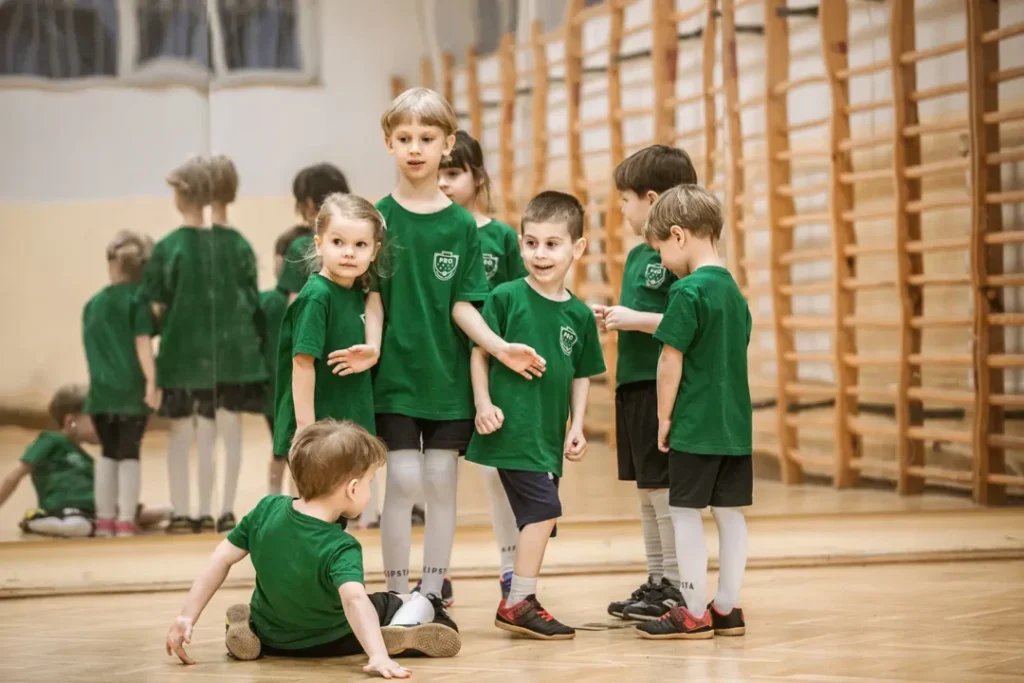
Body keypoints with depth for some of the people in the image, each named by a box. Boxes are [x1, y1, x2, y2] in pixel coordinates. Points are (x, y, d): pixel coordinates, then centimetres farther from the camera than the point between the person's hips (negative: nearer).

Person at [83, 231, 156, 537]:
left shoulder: (93, 304, 8)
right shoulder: (139, 300, -5)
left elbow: (92, 347, 11)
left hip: (101, 390, 4)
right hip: (132, 389, -4)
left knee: (108, 452, 14)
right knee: (129, 453, 2)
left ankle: (105, 519, 17)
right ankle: (125, 520, -1)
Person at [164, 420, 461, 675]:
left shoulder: (267, 510, -18)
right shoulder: (340, 548, -34)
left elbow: (222, 559, -14)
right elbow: (355, 600, -50)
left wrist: (187, 617, -8)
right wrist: (379, 656, -61)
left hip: (272, 638, 3)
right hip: (332, 642, -3)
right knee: (420, 605, 10)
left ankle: (248, 628, 7)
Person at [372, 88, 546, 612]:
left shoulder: (462, 225, 3)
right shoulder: (379, 218, -1)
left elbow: (463, 305, 1)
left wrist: (500, 347, -11)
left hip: (448, 375, 2)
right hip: (395, 372, -2)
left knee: (441, 482, 5)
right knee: (403, 479, -5)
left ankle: (432, 594, 15)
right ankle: (397, 595, 6)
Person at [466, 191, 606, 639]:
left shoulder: (579, 314, 7)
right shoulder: (506, 297, -6)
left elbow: (581, 376, 13)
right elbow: (480, 353, -3)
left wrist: (576, 427, 5)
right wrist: (483, 403, -13)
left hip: (548, 432, 6)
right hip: (512, 427, -6)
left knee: (537, 517, 12)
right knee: (543, 509, -13)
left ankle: (519, 599, 24)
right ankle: (518, 604, -6)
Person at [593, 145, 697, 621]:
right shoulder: (637, 255, 16)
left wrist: (636, 319, -19)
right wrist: (612, 318, 8)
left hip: (664, 386, -10)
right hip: (633, 384, 10)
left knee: (665, 486, -5)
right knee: (646, 488, 14)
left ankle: (676, 586, 2)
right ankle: (656, 581, 22)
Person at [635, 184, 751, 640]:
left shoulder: (688, 291, -13)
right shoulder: (734, 291, 12)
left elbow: (671, 360, -14)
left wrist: (664, 417, -4)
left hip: (695, 426, -8)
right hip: (735, 423, 8)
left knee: (686, 513, -1)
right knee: (730, 513, 10)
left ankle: (694, 613, 2)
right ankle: (727, 608, 15)